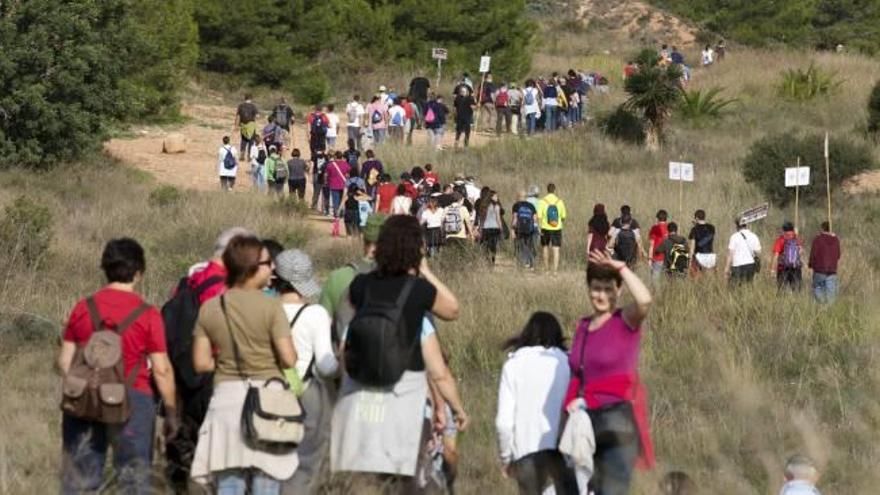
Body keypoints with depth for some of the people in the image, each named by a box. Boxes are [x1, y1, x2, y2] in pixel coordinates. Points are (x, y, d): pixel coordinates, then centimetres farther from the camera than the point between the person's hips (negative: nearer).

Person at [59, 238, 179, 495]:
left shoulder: (83, 308, 4)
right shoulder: (147, 315, -6)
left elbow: (65, 360, 6)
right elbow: (161, 370, -6)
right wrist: (171, 412, 3)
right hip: (133, 398, -3)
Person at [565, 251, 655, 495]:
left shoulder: (626, 321, -4)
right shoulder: (583, 327, 14)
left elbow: (644, 300, -27)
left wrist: (620, 267, -17)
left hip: (618, 420, -7)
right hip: (585, 420, 7)